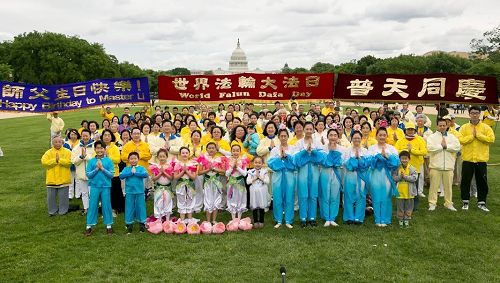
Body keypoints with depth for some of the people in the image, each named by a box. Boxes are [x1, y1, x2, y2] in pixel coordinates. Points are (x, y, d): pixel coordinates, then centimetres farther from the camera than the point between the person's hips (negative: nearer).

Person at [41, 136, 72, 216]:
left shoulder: (67, 152, 1)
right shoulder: (48, 152, 5)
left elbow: (68, 162, -13)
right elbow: (44, 162, -9)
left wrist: (59, 159, -19)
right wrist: (55, 160, -16)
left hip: (63, 179, -1)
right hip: (51, 179, 2)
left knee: (63, 196, 5)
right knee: (51, 196, 8)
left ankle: (63, 211, 19)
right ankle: (52, 211, 23)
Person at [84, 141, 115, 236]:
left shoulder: (108, 161, -2)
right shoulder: (91, 161, 1)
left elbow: (111, 174, -5)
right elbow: (88, 175, -1)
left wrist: (102, 168, -14)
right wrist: (96, 169, -13)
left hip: (106, 186, -1)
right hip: (94, 186, 1)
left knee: (106, 206, 6)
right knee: (92, 206, 5)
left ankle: (108, 226, 17)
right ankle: (89, 226, 14)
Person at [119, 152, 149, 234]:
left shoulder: (141, 168, 2)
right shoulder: (126, 169, 6)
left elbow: (145, 174, -16)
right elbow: (121, 176, -9)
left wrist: (135, 173, -14)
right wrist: (131, 173, -13)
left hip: (140, 192, -1)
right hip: (129, 192, 1)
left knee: (140, 207, 5)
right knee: (129, 208, 7)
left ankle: (142, 224, 17)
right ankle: (129, 225, 18)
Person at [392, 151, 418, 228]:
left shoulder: (412, 169, -5)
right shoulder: (397, 168, -2)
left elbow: (414, 178, -15)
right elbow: (394, 178, -7)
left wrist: (405, 176, -21)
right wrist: (400, 177, -23)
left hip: (409, 193, 0)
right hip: (399, 192, 0)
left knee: (408, 207, 11)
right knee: (400, 207, 10)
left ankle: (407, 220, 25)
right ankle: (400, 220, 22)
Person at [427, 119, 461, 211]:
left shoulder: (452, 137, 12)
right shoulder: (432, 137, 3)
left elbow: (457, 147, -4)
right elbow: (430, 147, -14)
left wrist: (446, 146, -10)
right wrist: (442, 146, -7)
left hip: (448, 166, 3)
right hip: (435, 166, -3)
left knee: (448, 185, 9)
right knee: (434, 185, 0)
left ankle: (448, 203, 20)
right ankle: (432, 203, 8)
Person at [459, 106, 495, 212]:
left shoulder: (486, 127, 2)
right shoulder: (464, 127, 1)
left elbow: (491, 139, -11)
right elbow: (461, 140, -11)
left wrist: (478, 135, -14)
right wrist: (472, 135, -15)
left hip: (481, 159, 1)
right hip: (468, 159, 0)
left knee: (482, 182, 7)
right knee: (465, 181, 6)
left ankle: (481, 202, 19)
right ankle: (465, 202, 18)